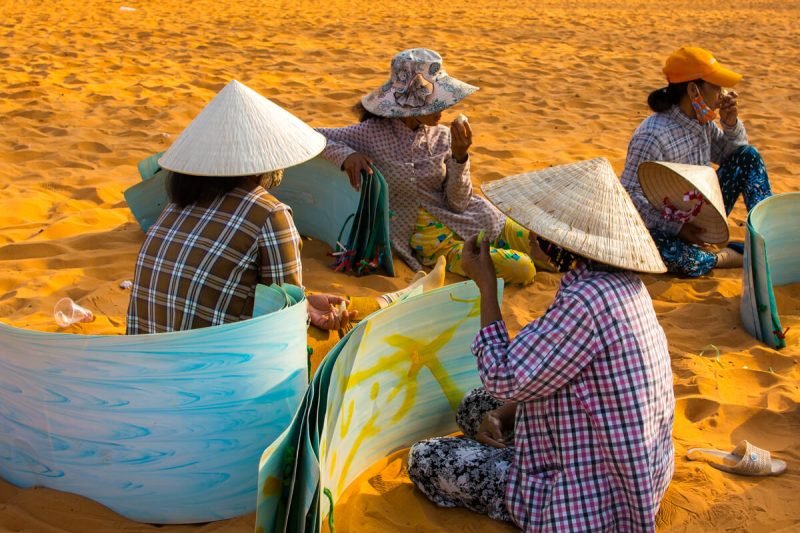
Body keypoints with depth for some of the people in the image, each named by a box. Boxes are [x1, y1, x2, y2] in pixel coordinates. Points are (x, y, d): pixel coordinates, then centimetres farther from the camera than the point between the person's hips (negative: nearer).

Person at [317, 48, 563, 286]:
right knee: (521, 270, -19)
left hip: (463, 219, 4)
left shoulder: (442, 137, -2)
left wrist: (459, 156, -18)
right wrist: (346, 154, -26)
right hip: (425, 234, -4)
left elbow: (458, 203, -3)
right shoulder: (374, 134, -13)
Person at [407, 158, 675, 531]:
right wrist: (506, 412, -2)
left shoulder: (586, 301, -32)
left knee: (423, 460, 0)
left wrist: (486, 286, -17)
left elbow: (503, 380, -24)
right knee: (473, 409, 22)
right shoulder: (624, 283, -1)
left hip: (590, 503, -10)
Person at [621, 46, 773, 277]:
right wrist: (677, 227, -36)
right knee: (677, 257, -42)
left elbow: (729, 154, 15)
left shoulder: (703, 120, -2)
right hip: (667, 229, -8)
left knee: (748, 155, 1)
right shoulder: (652, 136, -27)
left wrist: (731, 123, -6)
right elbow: (630, 197, -28)